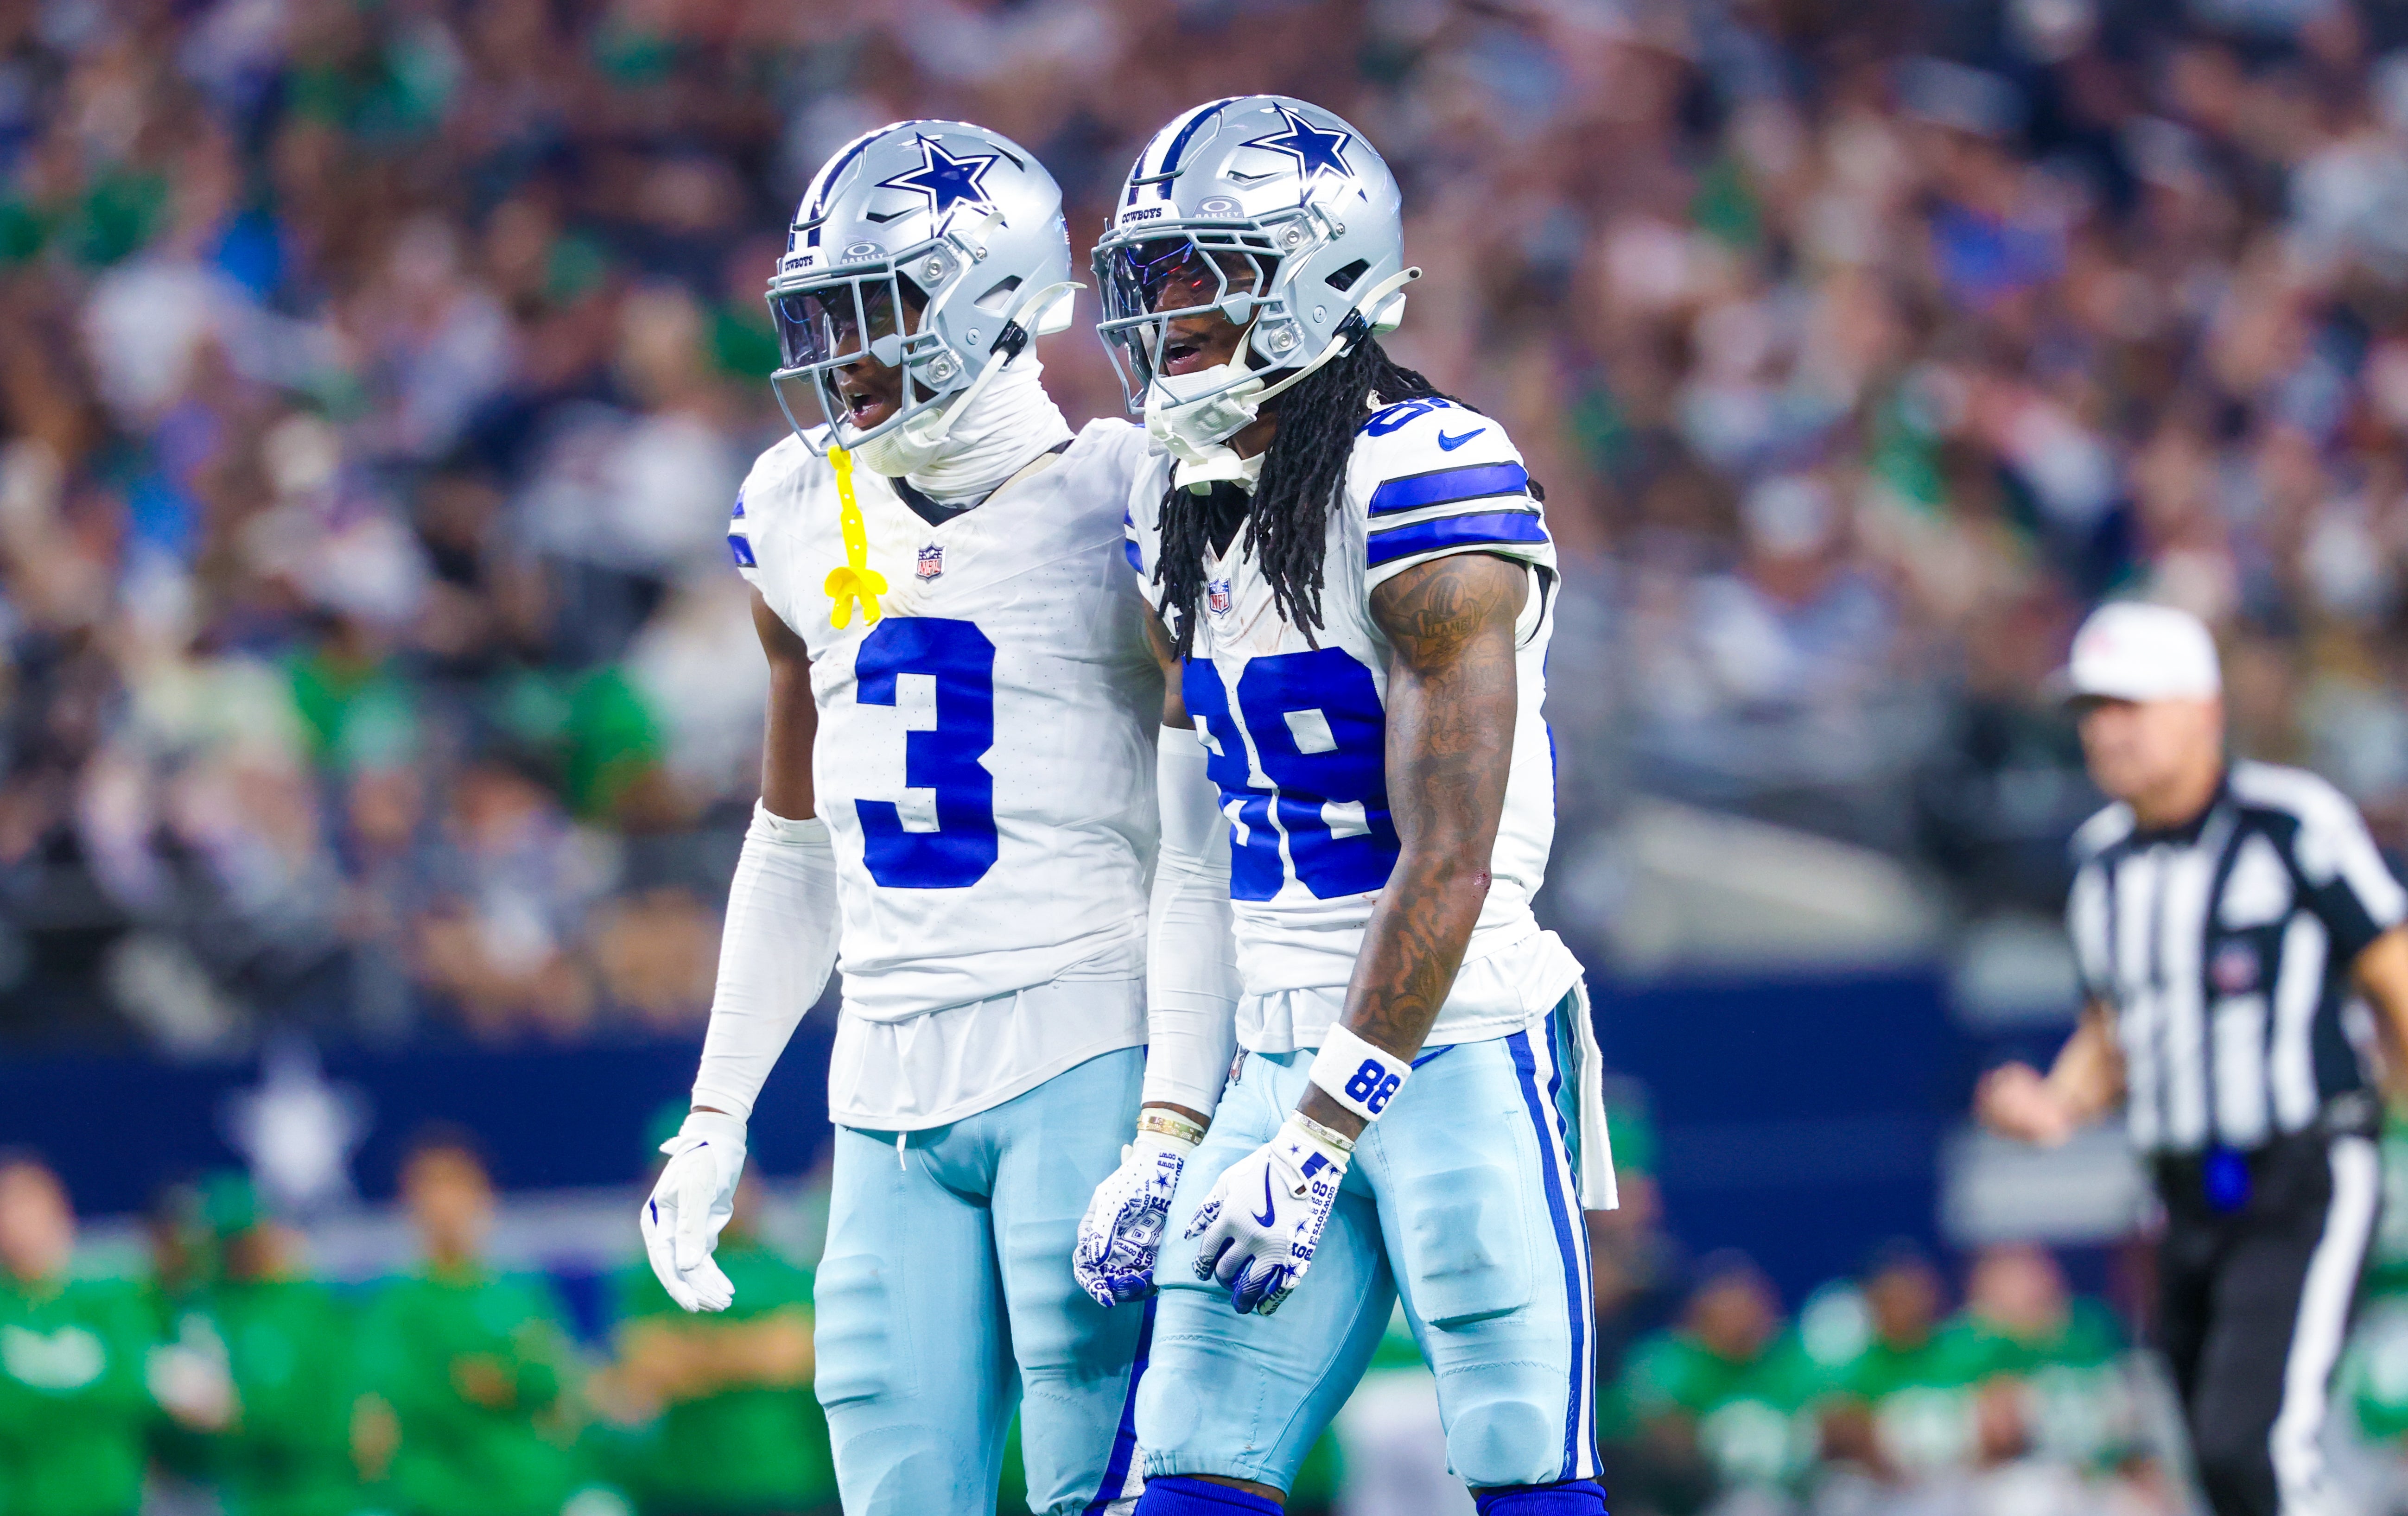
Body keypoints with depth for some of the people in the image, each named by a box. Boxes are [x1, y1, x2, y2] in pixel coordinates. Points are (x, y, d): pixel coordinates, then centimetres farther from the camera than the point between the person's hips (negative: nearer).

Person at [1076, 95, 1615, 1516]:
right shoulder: (1179, 513, 12)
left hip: (1457, 1048, -7)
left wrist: (1321, 1136, -19)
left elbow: (1450, 861, -17)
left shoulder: (1424, 485, -13)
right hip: (1278, 1060, 7)